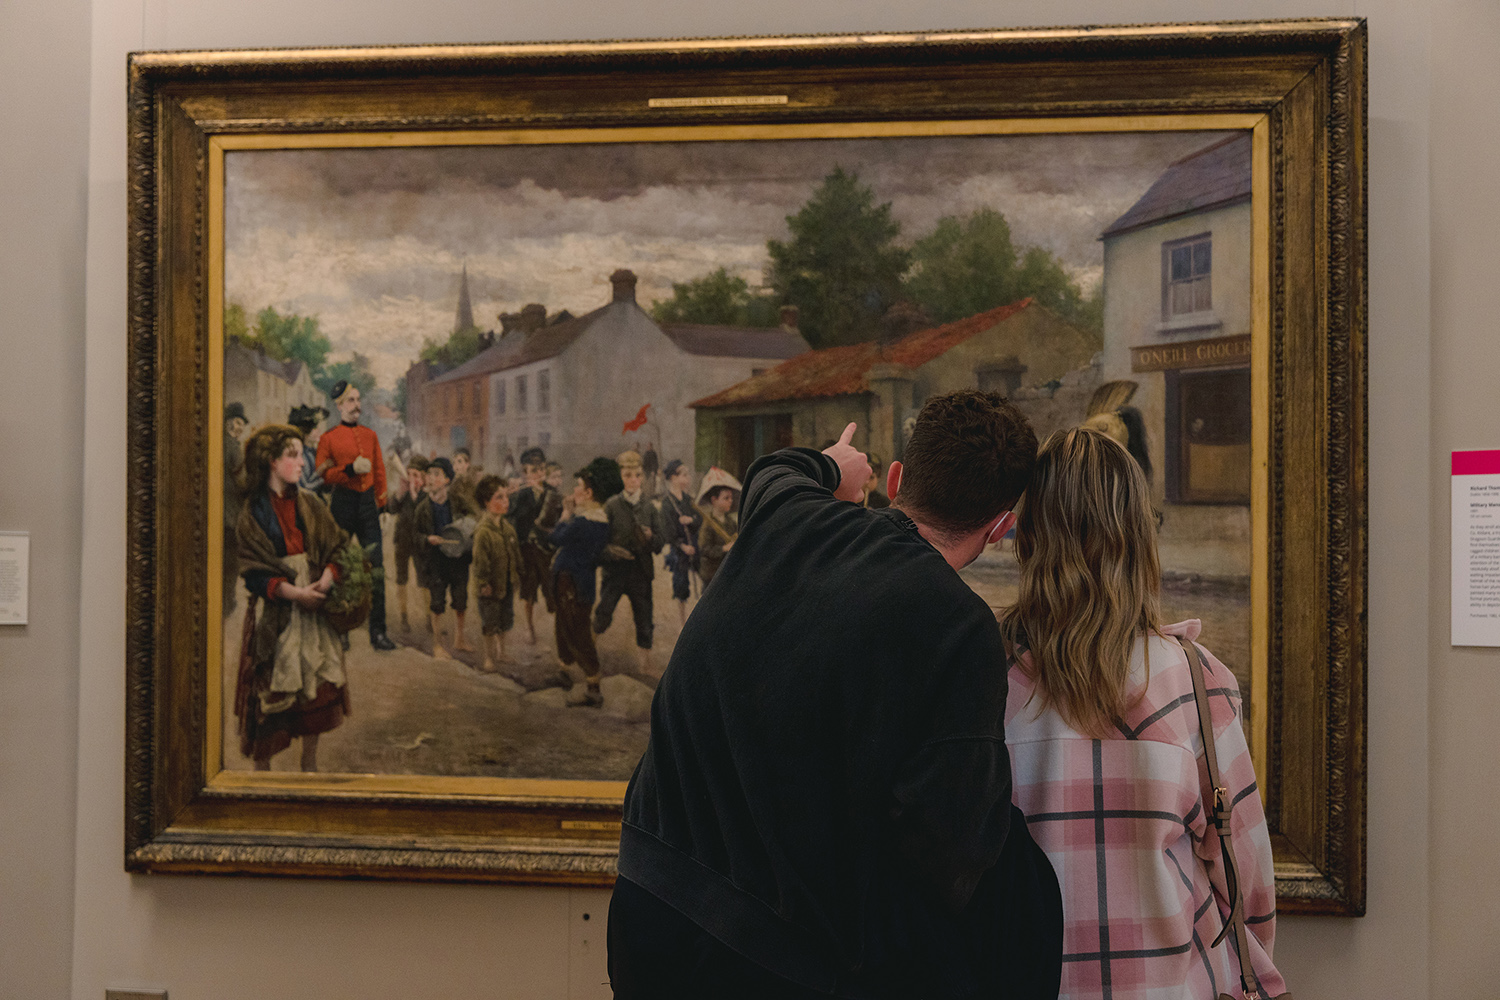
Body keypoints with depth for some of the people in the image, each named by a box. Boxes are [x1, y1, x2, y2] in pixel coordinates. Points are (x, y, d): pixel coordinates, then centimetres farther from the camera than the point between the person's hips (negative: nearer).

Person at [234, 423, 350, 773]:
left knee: (317, 689, 6)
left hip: (316, 609, 4)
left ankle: (310, 764, 20)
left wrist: (326, 578, -12)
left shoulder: (310, 505, 10)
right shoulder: (253, 514, -3)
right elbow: (255, 573, -8)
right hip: (276, 613, -4)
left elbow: (338, 546, 7)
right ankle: (262, 769, 10)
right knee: (269, 692, -2)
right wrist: (294, 592, -19)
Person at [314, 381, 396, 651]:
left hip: (368, 503, 3)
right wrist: (351, 469, -17)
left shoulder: (370, 435, 12)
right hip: (343, 504, -3)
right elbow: (322, 474, -4)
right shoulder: (328, 438, 0)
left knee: (377, 567, -3)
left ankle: (378, 631, 0)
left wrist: (382, 502, 10)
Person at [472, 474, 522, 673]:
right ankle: (490, 658, 20)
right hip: (492, 585, -7)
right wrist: (483, 583, -20)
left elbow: (515, 552, 13)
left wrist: (517, 576, 14)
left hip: (507, 583, 7)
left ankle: (501, 653, 36)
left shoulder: (507, 526, 3)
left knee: (505, 621, 18)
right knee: (490, 623, 6)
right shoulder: (483, 531, -20)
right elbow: (480, 560, -19)